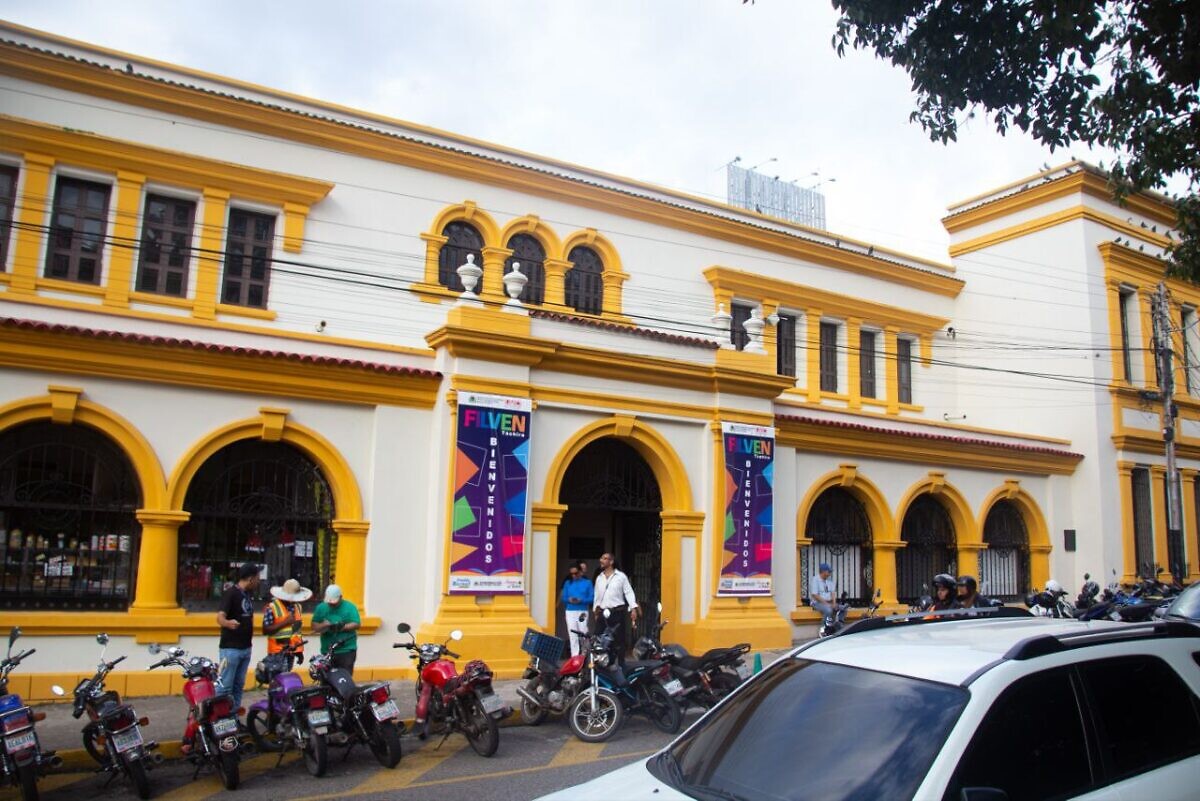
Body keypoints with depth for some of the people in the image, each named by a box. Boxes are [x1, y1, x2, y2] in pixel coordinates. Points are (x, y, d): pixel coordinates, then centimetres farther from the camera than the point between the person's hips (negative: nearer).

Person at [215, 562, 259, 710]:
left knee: (239, 685, 12)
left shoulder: (248, 594, 13)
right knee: (224, 687, -7)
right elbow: (220, 617, -26)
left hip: (246, 648, 8)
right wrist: (227, 623, -46)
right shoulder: (231, 593, -13)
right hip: (230, 648, -8)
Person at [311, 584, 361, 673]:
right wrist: (324, 625, -13)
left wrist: (342, 627, -20)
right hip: (327, 651, 4)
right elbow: (314, 626, 8)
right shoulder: (321, 608, 11)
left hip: (346, 650, -4)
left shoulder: (350, 607, 0)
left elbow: (357, 624, -7)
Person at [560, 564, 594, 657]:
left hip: (582, 611, -2)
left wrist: (581, 600, -17)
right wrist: (569, 600, -11)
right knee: (572, 635, 0)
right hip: (570, 611, 2)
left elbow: (591, 598, -2)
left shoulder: (587, 582, 2)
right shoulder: (568, 583, 10)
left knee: (583, 634, -3)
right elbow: (564, 598, 10)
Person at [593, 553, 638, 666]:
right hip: (602, 613, 4)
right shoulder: (599, 578, 14)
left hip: (617, 613, -4)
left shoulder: (621, 576, -1)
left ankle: (621, 664, 10)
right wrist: (596, 611, 17)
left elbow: (629, 592, -5)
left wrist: (633, 608, -15)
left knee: (619, 640, 1)